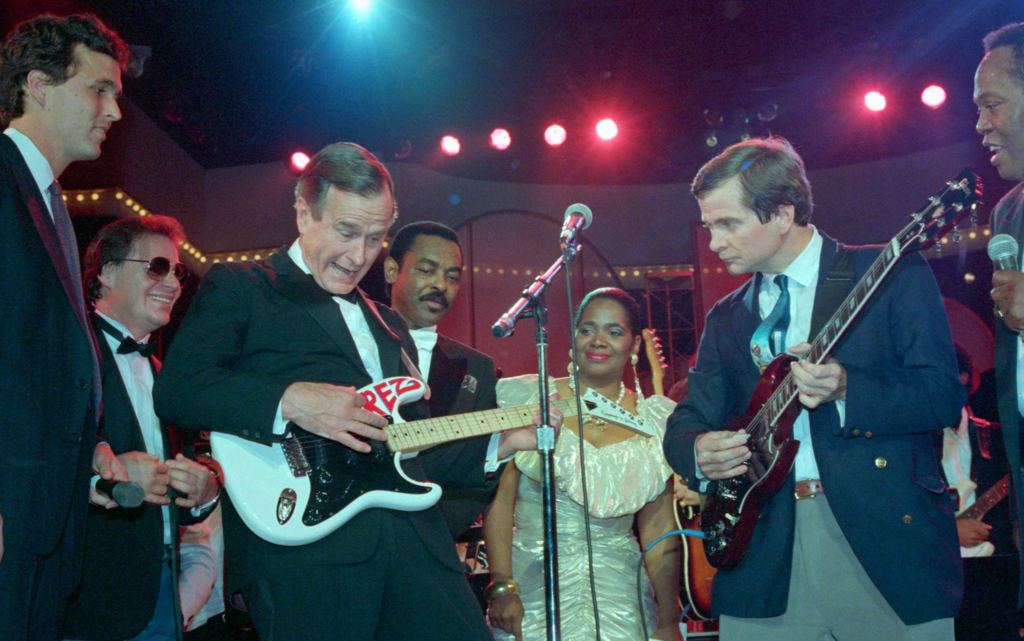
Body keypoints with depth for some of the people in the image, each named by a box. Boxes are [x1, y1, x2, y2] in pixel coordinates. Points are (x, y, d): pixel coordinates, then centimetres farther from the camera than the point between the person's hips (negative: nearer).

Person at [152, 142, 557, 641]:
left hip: (414, 540, 6)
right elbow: (176, 388, -7)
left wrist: (505, 442, 16)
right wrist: (289, 400, -18)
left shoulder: (388, 326, 28)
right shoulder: (239, 288, 9)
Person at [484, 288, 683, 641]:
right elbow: (499, 498, -3)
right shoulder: (530, 398, 1)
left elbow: (659, 531, 7)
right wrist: (502, 588, -11)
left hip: (617, 595, 2)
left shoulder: (654, 420, 7)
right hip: (532, 586, -1)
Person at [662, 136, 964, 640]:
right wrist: (699, 450, -10)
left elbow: (945, 395, -6)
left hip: (888, 542, -3)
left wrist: (845, 390, -22)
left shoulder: (895, 274, 0)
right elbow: (687, 419, 13)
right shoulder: (726, 318, 14)